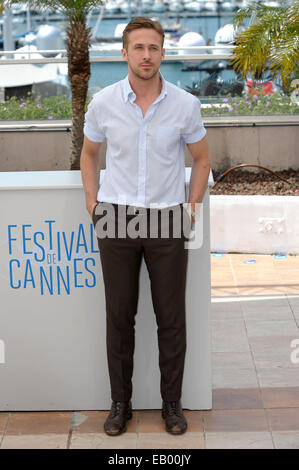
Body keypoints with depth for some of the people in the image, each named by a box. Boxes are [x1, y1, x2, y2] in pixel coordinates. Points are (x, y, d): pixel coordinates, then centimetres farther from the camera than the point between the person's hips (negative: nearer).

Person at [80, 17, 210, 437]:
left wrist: (192, 209, 2)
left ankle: (172, 402, 20)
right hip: (116, 218, 1)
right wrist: (93, 204, 5)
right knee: (119, 316, 7)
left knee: (171, 318, 5)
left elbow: (201, 158, 9)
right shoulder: (103, 102, -2)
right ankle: (120, 402, 21)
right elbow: (89, 153, 12)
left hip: (168, 218, 0)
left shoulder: (186, 104, -4)